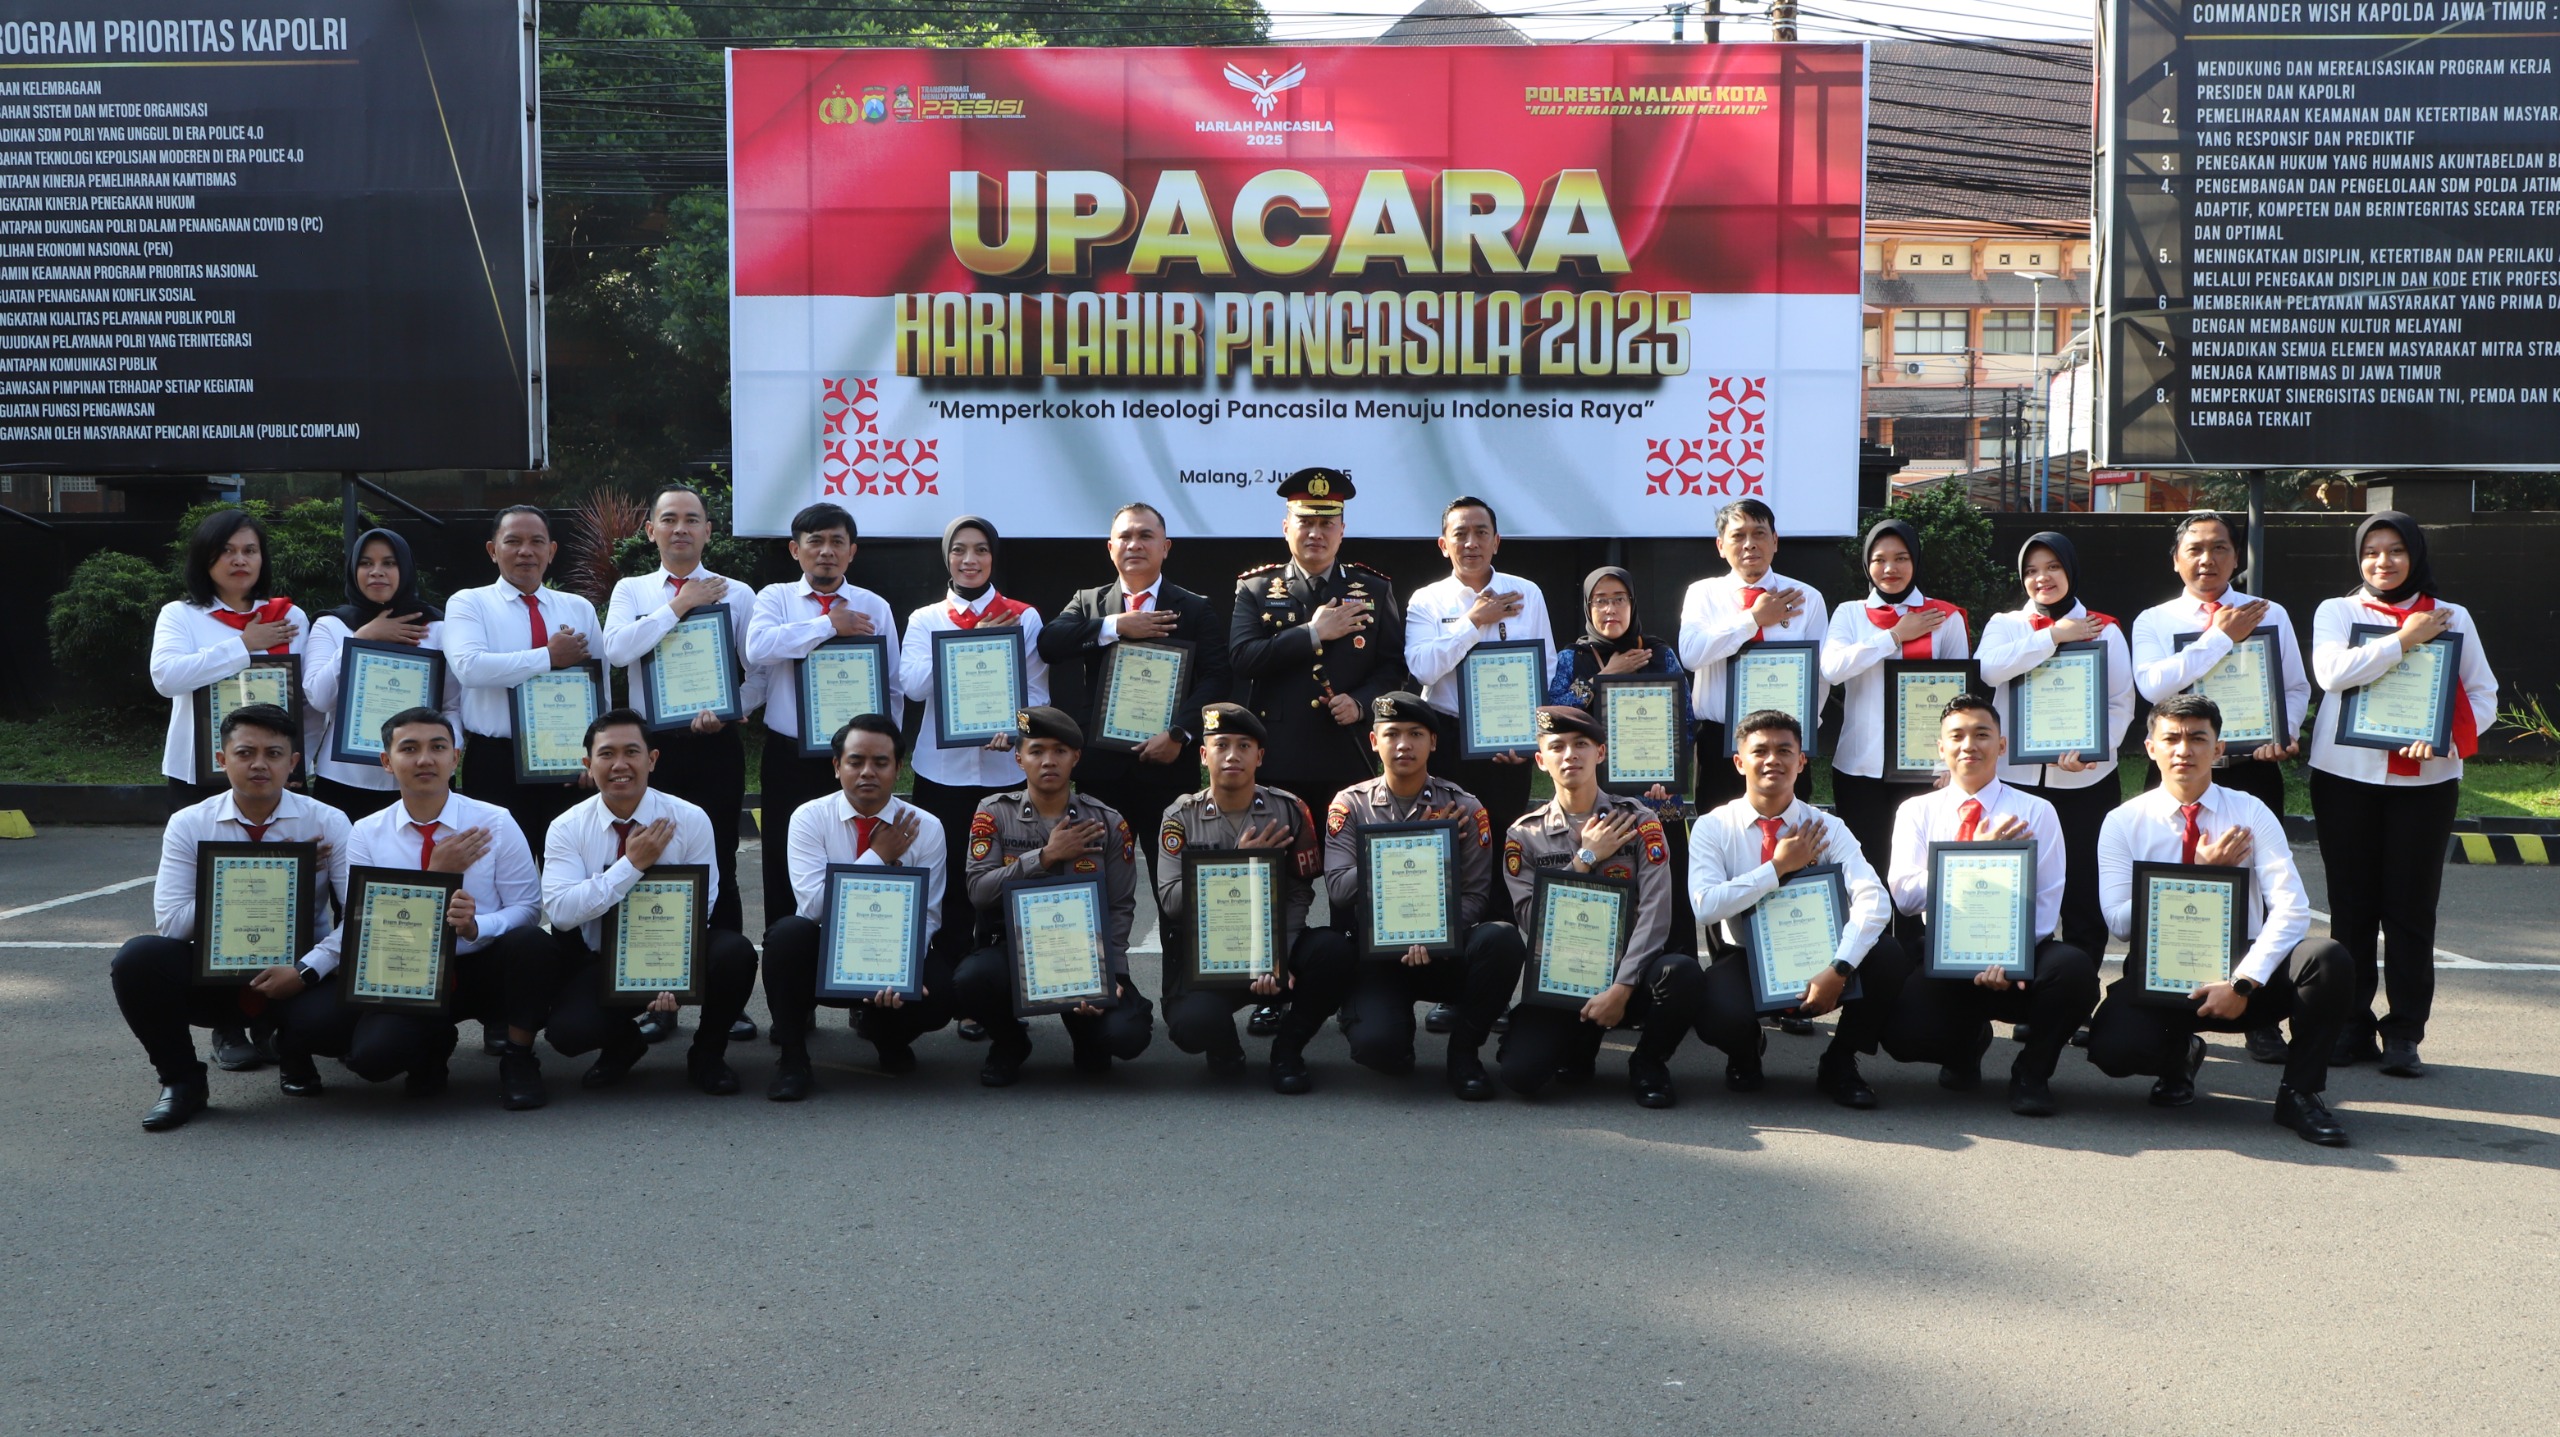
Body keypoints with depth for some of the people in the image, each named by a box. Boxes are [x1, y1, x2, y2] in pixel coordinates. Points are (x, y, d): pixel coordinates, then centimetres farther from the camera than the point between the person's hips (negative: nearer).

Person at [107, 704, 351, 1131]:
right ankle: (181, 1081, -2)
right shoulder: (188, 825, -3)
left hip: (295, 980, -1)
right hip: (214, 975, 1)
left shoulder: (328, 824, -5)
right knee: (138, 957, -27)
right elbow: (171, 922, -13)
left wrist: (307, 970, -28)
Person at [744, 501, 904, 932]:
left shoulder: (874, 608, 6)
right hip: (790, 757, 0)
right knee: (786, 874, 7)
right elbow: (758, 647, -20)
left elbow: (893, 687, 7)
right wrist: (830, 624, -17)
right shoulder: (775, 598, 3)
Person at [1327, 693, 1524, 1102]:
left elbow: (1474, 894, -4)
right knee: (1377, 1045, -29)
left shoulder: (1464, 808, 2)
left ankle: (1464, 1049, -7)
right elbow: (1338, 887, -9)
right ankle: (1396, 1021, 12)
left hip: (1443, 953, 1)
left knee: (1501, 939, -31)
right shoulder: (1349, 805, 2)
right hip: (1375, 955, -1)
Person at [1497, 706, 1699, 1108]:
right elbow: (1531, 920, -7)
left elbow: (1655, 912, -12)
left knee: (1682, 974, -34)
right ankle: (1579, 1040, 13)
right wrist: (1585, 859, -10)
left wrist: (1621, 988, -22)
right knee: (1521, 1073, -25)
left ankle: (1648, 1063, -2)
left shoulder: (1637, 821, -1)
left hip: (1627, 970, 0)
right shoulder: (1524, 834, 3)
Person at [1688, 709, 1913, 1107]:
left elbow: (1873, 899, -19)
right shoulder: (1713, 827, -5)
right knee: (1720, 1015, -36)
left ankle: (1840, 1064, 0)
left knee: (1890, 959, -27)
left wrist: (1838, 970, -33)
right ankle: (1745, 1055, 7)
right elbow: (1704, 907, -21)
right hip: (1745, 961, -2)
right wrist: (1778, 867, -20)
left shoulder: (1827, 828, -3)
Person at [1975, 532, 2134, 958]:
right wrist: (2055, 635, -10)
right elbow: (1989, 668, -13)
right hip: (2017, 779, 0)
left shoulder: (2105, 630, 8)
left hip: (2086, 780, 0)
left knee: (2084, 894, 3)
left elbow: (2121, 703, 1)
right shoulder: (2005, 624, 9)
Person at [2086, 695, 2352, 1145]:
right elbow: (2120, 921, -9)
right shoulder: (2124, 822, 1)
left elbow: (2291, 909, -11)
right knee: (2115, 1047, -32)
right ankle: (2177, 1055, 9)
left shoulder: (2251, 813, 1)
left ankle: (2299, 1093, -5)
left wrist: (2243, 983, -24)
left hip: (2245, 975, 1)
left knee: (2328, 959, -29)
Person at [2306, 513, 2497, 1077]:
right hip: (2346, 775, 0)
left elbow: (2483, 694, 5)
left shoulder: (2452, 617, 9)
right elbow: (2332, 672, -13)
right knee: (2352, 906, 4)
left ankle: (2404, 1034, 6)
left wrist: (2446, 736, -13)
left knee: (2411, 908, 0)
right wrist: (2404, 639, -12)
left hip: (2425, 778, 0)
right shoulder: (2337, 611, 6)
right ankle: (2352, 1027, 11)